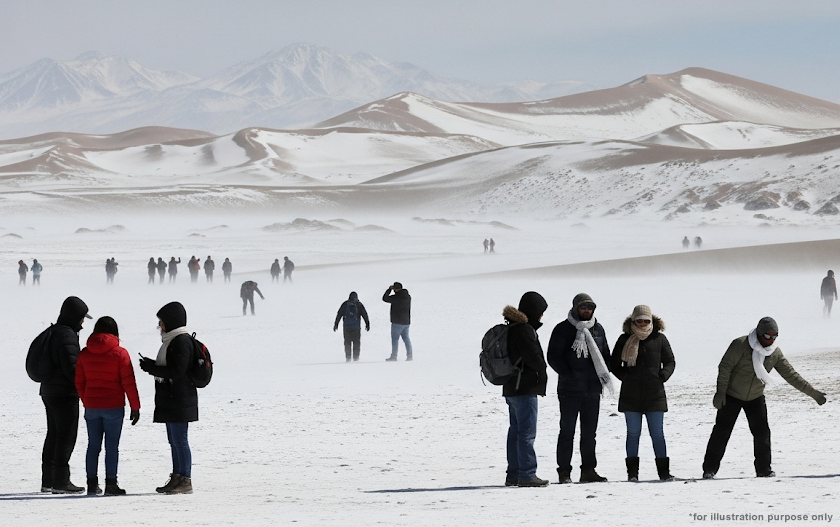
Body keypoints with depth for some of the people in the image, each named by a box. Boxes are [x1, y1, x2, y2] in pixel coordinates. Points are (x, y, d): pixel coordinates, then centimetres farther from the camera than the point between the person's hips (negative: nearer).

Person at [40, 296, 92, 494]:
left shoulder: (53, 332, 14)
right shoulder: (67, 335, -17)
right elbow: (71, 367, -22)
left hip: (49, 391, 10)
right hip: (65, 394, -10)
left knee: (54, 435, 15)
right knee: (66, 436, -6)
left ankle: (48, 480, 19)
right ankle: (60, 482, -7)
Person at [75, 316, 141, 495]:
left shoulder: (84, 354, 4)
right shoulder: (120, 354, -8)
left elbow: (79, 383, 10)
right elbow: (128, 383, -7)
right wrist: (135, 407, -1)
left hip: (91, 407, 4)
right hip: (114, 407, -4)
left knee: (93, 445, 9)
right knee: (112, 446, 0)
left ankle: (92, 484, 10)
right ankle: (110, 484, -2)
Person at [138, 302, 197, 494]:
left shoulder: (181, 341, -15)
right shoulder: (172, 340, 17)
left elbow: (177, 372, -21)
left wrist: (152, 368, -15)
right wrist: (152, 365, 7)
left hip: (179, 400, -11)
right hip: (170, 400, 11)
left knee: (180, 440, -8)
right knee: (174, 441, 14)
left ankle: (185, 480, -5)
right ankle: (177, 478, 19)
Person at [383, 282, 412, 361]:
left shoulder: (396, 297, -17)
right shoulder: (408, 297, 6)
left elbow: (385, 298, -8)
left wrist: (389, 289, 4)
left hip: (397, 322, -7)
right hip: (406, 321, 7)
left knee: (395, 338, -1)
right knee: (406, 338, 12)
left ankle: (393, 356, -2)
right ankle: (410, 355, 7)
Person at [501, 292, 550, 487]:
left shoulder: (513, 328, 13)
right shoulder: (525, 330, -17)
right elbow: (534, 358, -20)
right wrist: (541, 372, 1)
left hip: (511, 388, 10)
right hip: (525, 389, -10)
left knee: (515, 431, 13)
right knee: (527, 432, -8)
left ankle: (513, 474, 16)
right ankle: (527, 475, -9)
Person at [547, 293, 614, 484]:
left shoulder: (598, 329, 12)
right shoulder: (563, 329, -3)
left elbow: (605, 355, 21)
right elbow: (553, 357, -6)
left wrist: (603, 374, 4)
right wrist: (568, 375, -14)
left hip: (593, 389, 5)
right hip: (569, 389, -5)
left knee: (590, 432, 8)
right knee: (567, 430, -2)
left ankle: (588, 470, 13)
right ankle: (564, 471, 1)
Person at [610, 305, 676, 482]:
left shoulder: (659, 339, 4)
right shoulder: (625, 340, 4)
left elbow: (670, 361, 13)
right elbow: (614, 364, 10)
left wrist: (662, 376, -4)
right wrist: (626, 377, -5)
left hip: (655, 394, 0)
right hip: (631, 395, 0)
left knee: (657, 434, 1)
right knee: (633, 433, 3)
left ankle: (664, 471, 5)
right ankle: (632, 472, 7)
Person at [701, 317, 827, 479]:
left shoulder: (775, 353, -5)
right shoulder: (741, 344, -20)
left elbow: (791, 375, 0)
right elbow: (725, 367, -17)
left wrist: (812, 392, -3)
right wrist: (721, 391, -22)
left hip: (756, 398, 4)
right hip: (731, 396, -4)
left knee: (762, 432, -3)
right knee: (722, 430, -5)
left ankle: (763, 469, 8)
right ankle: (710, 469, 2)